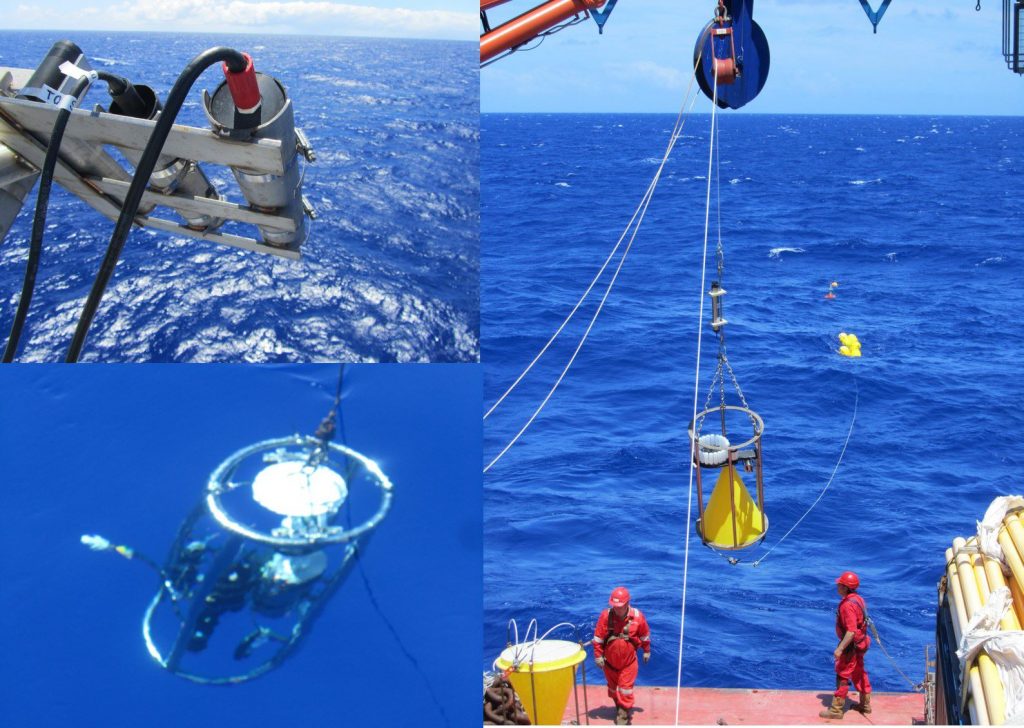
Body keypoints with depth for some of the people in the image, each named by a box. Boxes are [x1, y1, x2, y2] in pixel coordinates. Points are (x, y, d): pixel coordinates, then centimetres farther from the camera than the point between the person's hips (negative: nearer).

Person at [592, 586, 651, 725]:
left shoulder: (637, 616, -16)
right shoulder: (606, 616, -19)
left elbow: (645, 635, 1)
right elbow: (598, 637, -10)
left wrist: (646, 651, 10)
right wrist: (598, 656, -7)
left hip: (629, 662, -2)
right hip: (610, 661, 2)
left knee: (625, 690, -2)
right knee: (613, 689, 19)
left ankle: (623, 717, 7)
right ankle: (619, 708, 42)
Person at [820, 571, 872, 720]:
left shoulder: (848, 605, -28)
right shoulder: (858, 599, 3)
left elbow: (851, 631, -31)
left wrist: (840, 649, -29)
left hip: (851, 645, -10)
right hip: (859, 643, 10)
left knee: (842, 677, -1)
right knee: (859, 674, 22)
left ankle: (836, 710, 5)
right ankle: (865, 705, 34)